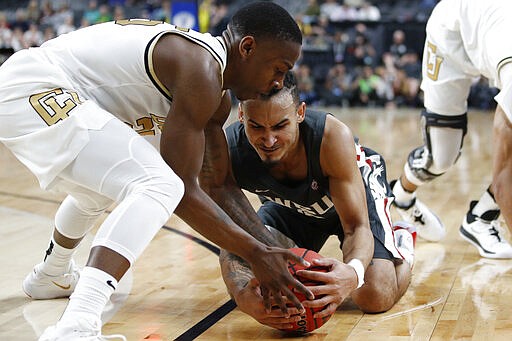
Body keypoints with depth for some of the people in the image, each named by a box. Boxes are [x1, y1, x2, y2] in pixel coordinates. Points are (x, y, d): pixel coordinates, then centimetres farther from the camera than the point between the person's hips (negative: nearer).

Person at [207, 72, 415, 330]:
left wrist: (353, 272, -62)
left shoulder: (332, 137, -42)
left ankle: (401, 241, 16)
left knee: (375, 297, -19)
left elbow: (357, 226, -37)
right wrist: (242, 295, -57)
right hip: (291, 206, 3)